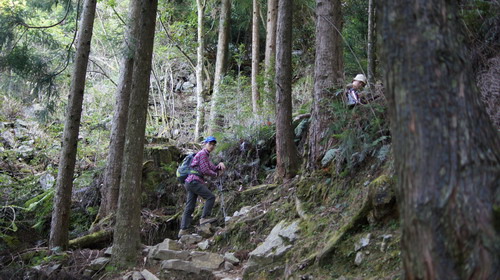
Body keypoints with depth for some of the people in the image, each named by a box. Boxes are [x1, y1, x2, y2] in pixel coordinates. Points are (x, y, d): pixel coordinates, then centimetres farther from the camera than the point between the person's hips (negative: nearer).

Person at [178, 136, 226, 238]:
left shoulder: (206, 156, 26)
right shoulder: (202, 154, -6)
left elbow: (212, 168, 18)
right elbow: (205, 171, -14)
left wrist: (220, 165, -2)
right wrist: (216, 174, 0)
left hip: (190, 183, 10)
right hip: (194, 181, -10)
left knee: (189, 208, 5)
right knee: (210, 196, -12)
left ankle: (183, 230, 3)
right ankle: (204, 218, -15)